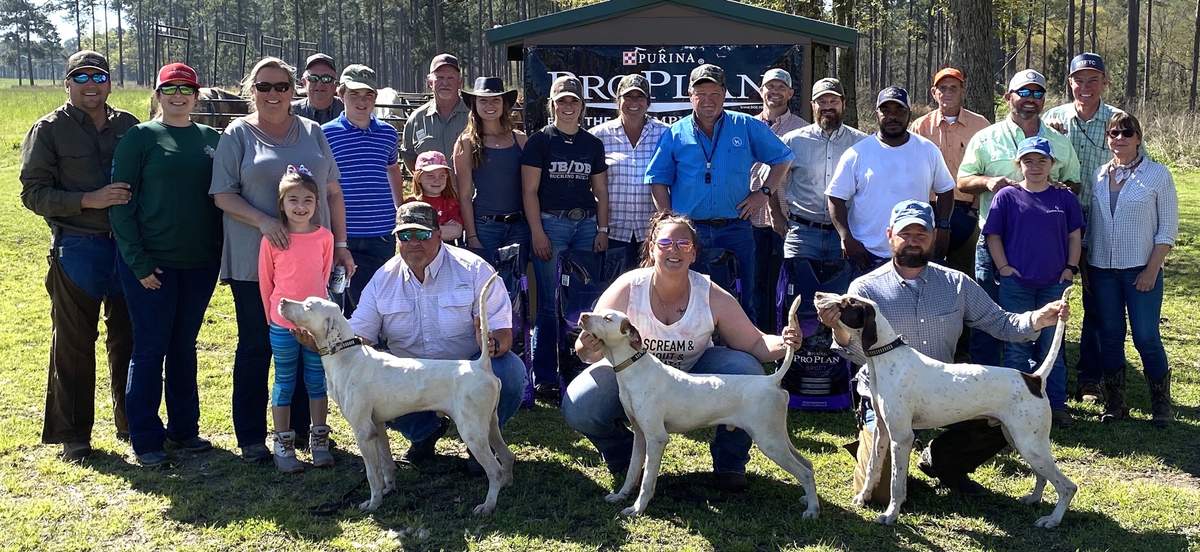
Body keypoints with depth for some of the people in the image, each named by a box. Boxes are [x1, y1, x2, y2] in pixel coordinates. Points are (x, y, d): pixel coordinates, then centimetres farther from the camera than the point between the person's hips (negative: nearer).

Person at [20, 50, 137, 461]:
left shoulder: (129, 126, 10)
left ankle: (131, 423, 25)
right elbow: (33, 193, -6)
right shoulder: (49, 130, 0)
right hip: (77, 249, -3)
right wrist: (90, 200, -19)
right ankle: (73, 434, 14)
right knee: (74, 345, 3)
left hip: (129, 246, 3)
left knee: (129, 339, 11)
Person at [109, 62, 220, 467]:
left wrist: (220, 250, 3)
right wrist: (138, 262, -12)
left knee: (184, 347, 13)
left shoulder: (211, 139, 9)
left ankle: (183, 429, 24)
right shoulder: (140, 138, -3)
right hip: (152, 264, -4)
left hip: (200, 263, 4)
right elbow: (121, 203, -6)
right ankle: (146, 440, 11)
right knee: (150, 350, 1)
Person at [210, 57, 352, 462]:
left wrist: (340, 243, 8)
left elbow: (333, 192, 14)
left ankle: (302, 428, 22)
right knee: (255, 346, 3)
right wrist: (263, 222, -19)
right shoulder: (238, 134, 2)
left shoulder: (312, 133, 12)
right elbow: (223, 195, -4)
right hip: (254, 261, -3)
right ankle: (251, 437, 12)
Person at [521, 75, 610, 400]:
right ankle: (545, 379, 3)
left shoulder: (593, 144, 14)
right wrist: (537, 233, -10)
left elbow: (601, 191, 16)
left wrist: (602, 230, 6)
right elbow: (529, 191, -2)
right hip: (550, 223, -4)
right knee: (549, 305, -3)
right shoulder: (539, 141, 2)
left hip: (586, 224, 4)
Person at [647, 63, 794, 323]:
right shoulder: (675, 134, 4)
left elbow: (782, 159, 13)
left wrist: (765, 192, 0)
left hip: (735, 229, 0)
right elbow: (658, 181, 6)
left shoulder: (748, 127, 4)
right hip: (689, 231, 0)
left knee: (742, 302, 5)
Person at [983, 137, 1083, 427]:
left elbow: (1074, 235, 10)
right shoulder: (1007, 196, 0)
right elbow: (993, 235, 1)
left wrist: (1071, 267, 2)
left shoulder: (1064, 198, 6)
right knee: (1017, 345, 4)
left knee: (1051, 345, 8)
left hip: (1054, 283, 2)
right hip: (1016, 283, -1)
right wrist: (1003, 267, -7)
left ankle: (1056, 404, 16)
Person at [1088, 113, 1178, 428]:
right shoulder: (1098, 175, 7)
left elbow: (1168, 228, -4)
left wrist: (1152, 269, -10)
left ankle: (1161, 404, 12)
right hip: (1102, 269, 4)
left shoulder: (1157, 175, -3)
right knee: (1110, 336, 8)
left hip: (1141, 269, -3)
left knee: (1146, 337, -4)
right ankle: (1114, 404, 18)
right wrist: (1084, 267, 8)